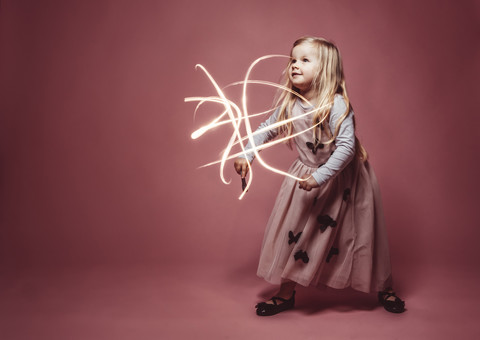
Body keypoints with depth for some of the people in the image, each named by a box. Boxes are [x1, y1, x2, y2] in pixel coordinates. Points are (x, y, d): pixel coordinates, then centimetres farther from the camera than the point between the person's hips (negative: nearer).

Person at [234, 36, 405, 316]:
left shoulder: (336, 105, -24)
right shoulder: (289, 105, -6)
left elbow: (346, 147, -30)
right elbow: (267, 129, 9)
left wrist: (320, 177, -33)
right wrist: (247, 155, -2)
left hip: (344, 180, -5)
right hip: (307, 175, 5)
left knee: (362, 235, 8)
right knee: (293, 234, 6)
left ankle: (384, 289, 31)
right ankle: (286, 294, 23)